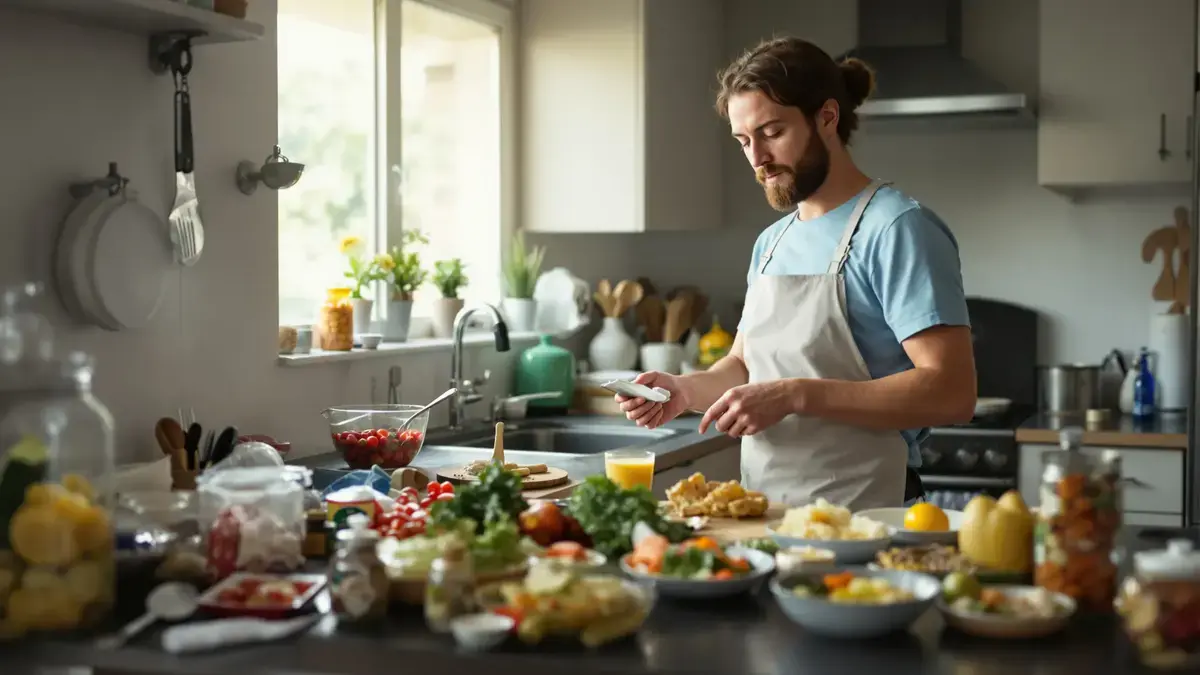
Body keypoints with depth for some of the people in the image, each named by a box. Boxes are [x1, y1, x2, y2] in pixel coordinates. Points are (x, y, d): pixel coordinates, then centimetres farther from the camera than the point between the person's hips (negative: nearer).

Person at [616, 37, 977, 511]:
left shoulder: (897, 229, -12)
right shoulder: (771, 243, 12)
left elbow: (950, 393, -19)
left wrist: (794, 396, -25)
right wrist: (685, 390, -1)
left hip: (860, 522, -7)